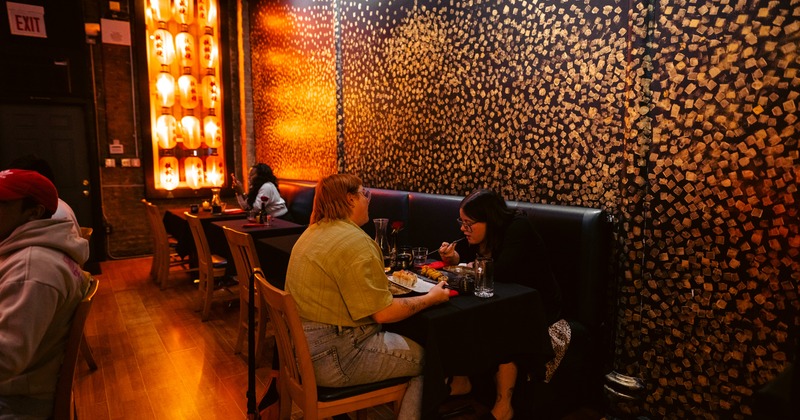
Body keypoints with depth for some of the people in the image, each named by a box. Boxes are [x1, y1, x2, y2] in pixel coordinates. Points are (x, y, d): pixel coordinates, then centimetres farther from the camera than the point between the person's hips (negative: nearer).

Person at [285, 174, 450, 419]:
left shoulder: (314, 231, 9)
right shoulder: (355, 241, -21)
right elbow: (382, 312, -21)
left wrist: (382, 279, 21)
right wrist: (431, 298, -8)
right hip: (332, 356, -10)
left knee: (403, 336, 20)